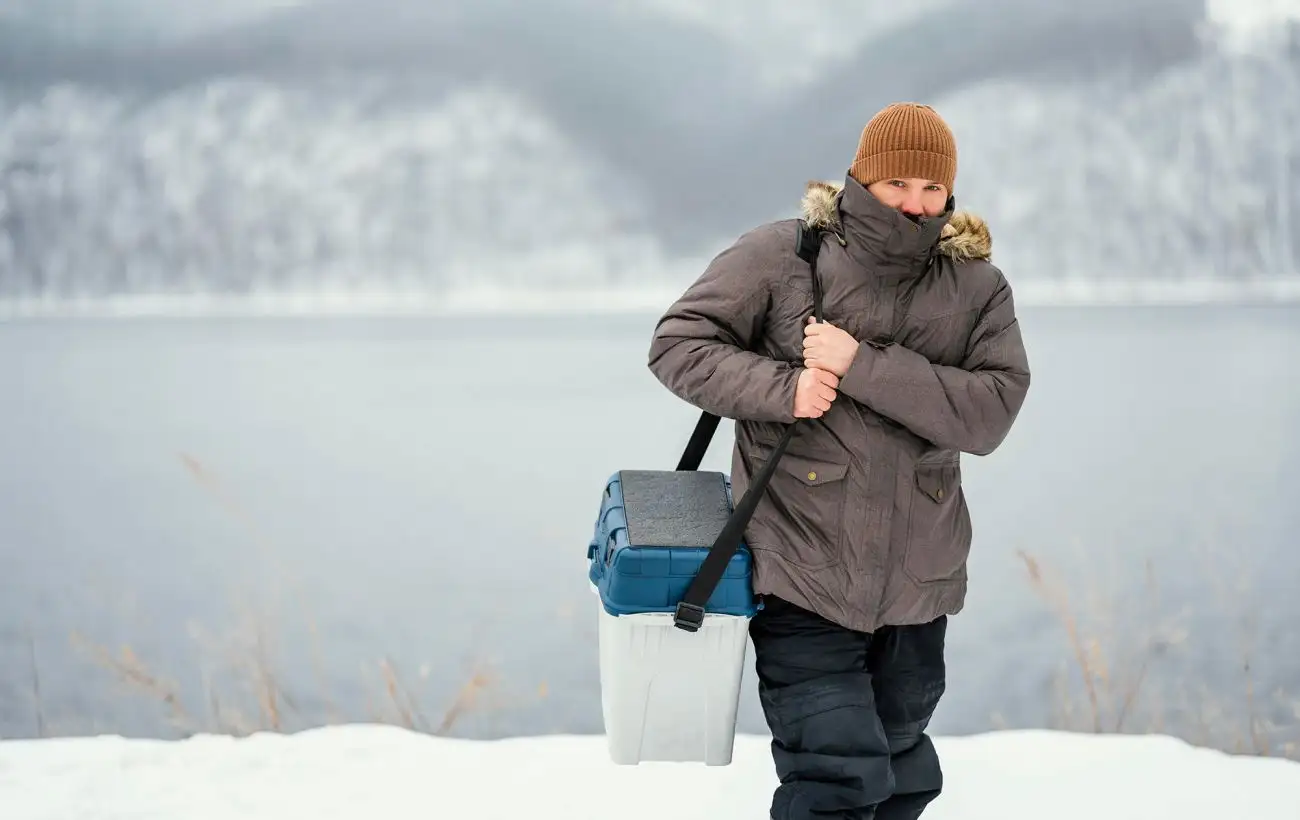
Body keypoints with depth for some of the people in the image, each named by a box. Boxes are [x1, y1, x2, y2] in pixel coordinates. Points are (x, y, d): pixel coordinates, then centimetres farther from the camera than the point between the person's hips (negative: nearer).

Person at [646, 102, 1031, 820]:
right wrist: (780, 386, -20)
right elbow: (678, 344, -4)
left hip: (916, 590, 4)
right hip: (803, 578, -4)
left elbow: (989, 414, -11)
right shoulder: (781, 255, -5)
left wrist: (862, 365, -21)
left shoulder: (977, 288, 2)